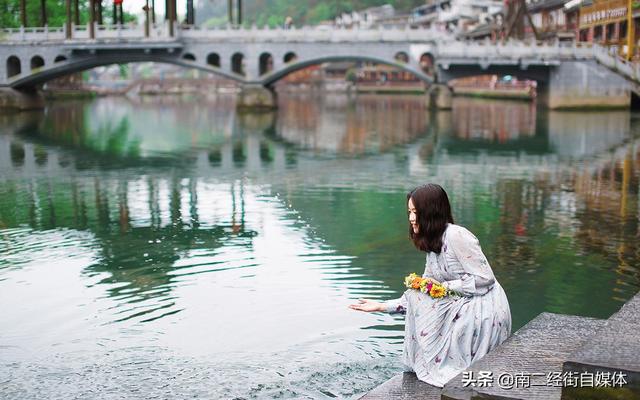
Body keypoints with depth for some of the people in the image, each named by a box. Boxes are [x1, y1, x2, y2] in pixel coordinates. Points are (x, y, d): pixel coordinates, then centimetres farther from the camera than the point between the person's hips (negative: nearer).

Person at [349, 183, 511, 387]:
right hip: (463, 308, 9)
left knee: (416, 297, -13)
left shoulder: (456, 235, -17)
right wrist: (382, 306, 7)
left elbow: (484, 278, -19)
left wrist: (444, 287, -16)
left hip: (485, 309, -9)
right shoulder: (433, 245, 12)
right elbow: (422, 293, 11)